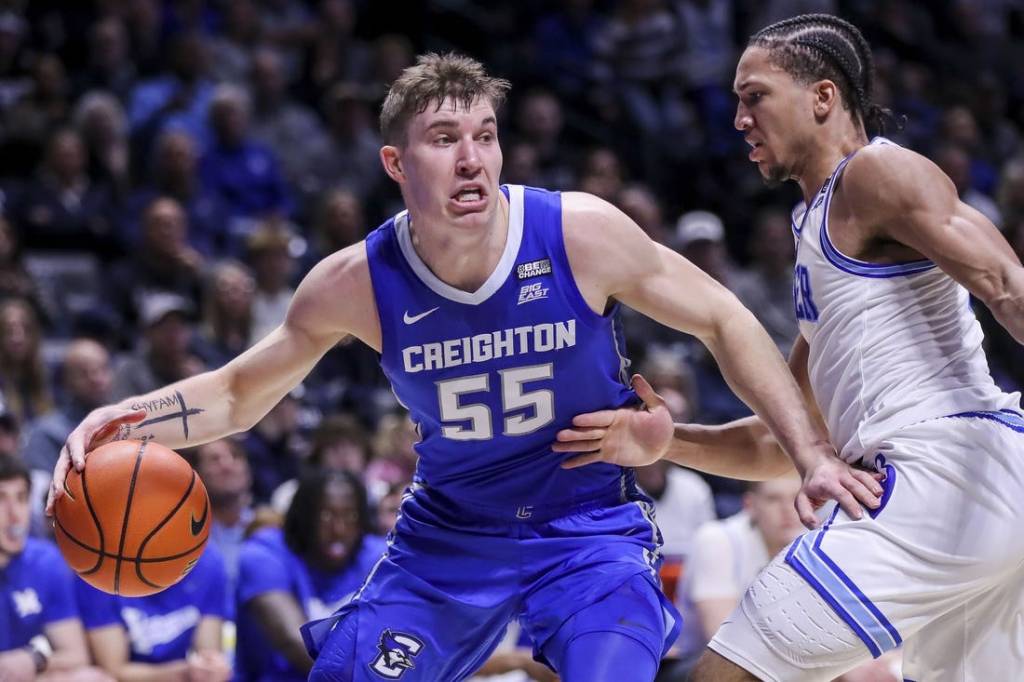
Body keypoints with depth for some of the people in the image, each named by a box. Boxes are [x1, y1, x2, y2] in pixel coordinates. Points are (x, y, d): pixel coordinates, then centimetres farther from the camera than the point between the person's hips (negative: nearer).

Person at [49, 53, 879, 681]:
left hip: (589, 524, -3)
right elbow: (241, 392, 2)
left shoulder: (582, 233, -19)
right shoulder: (357, 284, -13)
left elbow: (724, 322, -7)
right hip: (449, 531, 3)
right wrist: (127, 419, -16)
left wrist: (812, 450, -13)